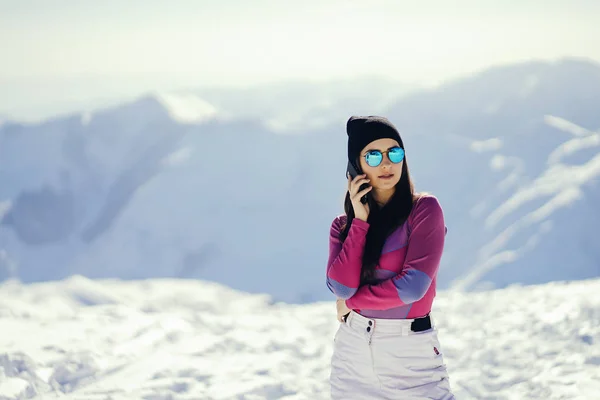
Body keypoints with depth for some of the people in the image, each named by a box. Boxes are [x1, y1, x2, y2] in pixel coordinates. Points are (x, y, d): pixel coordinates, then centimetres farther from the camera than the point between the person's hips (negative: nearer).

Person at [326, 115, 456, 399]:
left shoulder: (424, 209, -7)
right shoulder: (343, 225, 5)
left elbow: (413, 285, -18)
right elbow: (341, 287, -10)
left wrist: (352, 301, -6)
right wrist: (361, 221, -9)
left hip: (411, 351, -4)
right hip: (352, 348, 4)